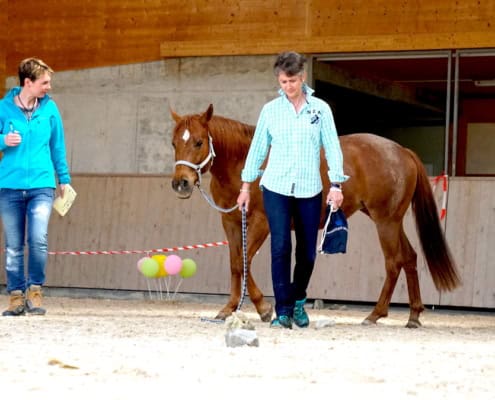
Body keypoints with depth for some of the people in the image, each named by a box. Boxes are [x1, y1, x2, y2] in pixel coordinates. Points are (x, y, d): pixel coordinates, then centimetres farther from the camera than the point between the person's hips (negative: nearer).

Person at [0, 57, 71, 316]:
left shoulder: (49, 108, 4)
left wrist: (64, 178, 16)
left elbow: (58, 146, 13)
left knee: (38, 239, -16)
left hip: (41, 185, 0)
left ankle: (34, 290, 1)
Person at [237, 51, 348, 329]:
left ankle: (298, 301, 30)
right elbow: (258, 148, 10)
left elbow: (333, 148, 1)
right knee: (281, 248, -11)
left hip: (309, 191, 1)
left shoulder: (320, 109, 2)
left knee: (307, 252, 6)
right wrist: (246, 185, 9)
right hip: (276, 189, -1)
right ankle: (283, 311, -7)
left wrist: (336, 185, -7)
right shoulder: (270, 110, 3)